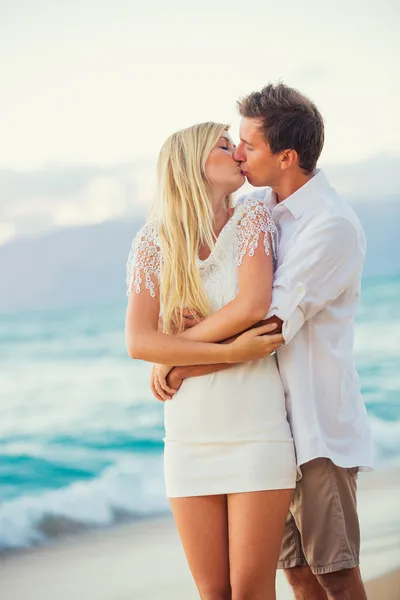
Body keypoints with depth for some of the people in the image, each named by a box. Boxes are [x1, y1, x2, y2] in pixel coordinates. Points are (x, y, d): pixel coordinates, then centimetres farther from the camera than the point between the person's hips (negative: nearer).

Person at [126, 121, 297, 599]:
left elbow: (254, 304, -15)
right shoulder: (153, 241, 2)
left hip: (258, 434, -1)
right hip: (190, 441, 2)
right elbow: (137, 342, -8)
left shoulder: (252, 218, 1)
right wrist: (229, 352, -14)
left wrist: (175, 346, -7)